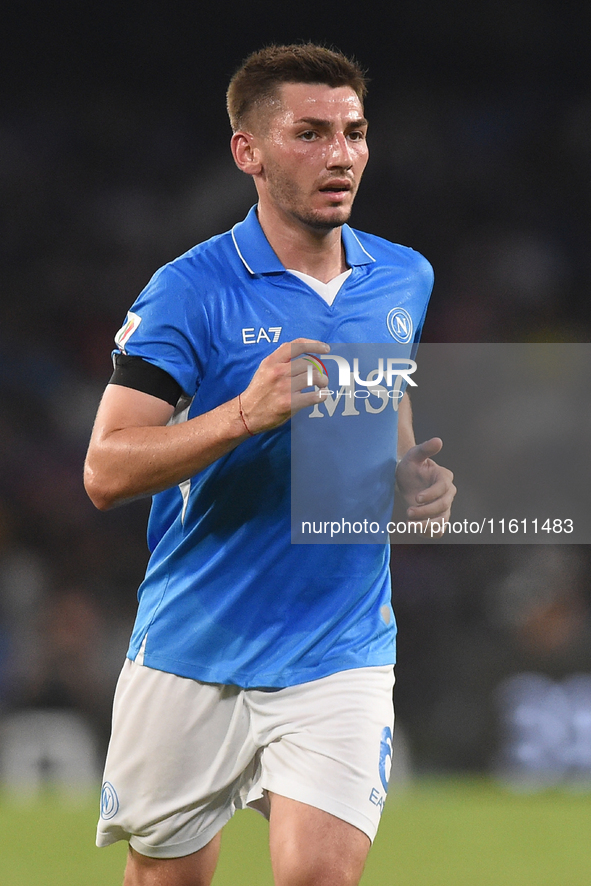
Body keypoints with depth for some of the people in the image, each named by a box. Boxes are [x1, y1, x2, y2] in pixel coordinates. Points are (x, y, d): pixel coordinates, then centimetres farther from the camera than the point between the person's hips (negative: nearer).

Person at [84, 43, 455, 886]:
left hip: (340, 654, 2)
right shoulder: (189, 292, -10)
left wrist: (415, 478, 3)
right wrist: (245, 413, -29)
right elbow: (106, 471, -16)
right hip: (193, 655, -2)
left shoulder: (406, 280, 7)